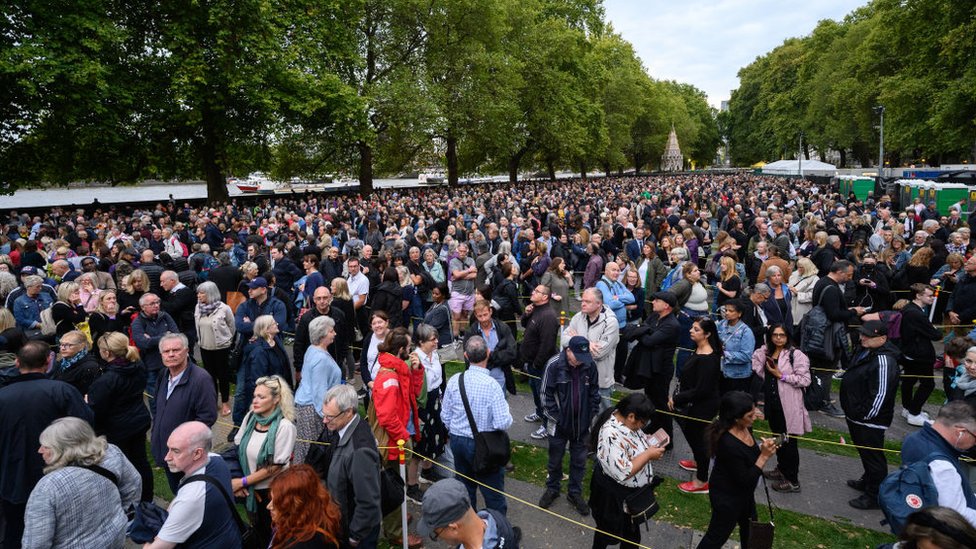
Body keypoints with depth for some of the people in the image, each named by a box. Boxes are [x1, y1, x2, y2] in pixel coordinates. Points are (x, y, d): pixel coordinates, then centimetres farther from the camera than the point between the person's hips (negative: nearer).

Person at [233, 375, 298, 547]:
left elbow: (276, 466, -20)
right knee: (257, 529, 24)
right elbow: (238, 450, 1)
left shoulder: (284, 426, -23)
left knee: (272, 534, 15)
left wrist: (242, 482, -15)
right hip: (249, 490, 5)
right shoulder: (250, 417, -7)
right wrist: (235, 481, -7)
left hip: (272, 491, -5)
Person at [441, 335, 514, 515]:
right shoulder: (491, 385, -23)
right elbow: (502, 423, -23)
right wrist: (507, 412, -2)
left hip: (457, 441, 5)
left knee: (465, 488, 21)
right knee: (493, 493, 11)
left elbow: (445, 415, 2)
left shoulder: (454, 380, -9)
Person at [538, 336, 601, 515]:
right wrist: (555, 418, -11)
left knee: (579, 460, 15)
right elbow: (546, 394, -11)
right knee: (555, 459, 16)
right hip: (560, 423, -2)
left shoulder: (590, 365, -10)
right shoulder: (554, 365, -18)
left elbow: (594, 392, 4)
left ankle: (575, 493, 34)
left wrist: (592, 415, 1)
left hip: (582, 423, 2)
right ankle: (552, 489, 38)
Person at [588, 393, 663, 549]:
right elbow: (624, 472, -36)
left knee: (631, 528, 28)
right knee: (608, 530, 19)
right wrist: (648, 454, -27)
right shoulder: (612, 436, -37)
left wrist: (650, 440, -8)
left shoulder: (624, 419, -9)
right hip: (615, 495, -9)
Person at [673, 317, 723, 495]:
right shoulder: (699, 350, -1)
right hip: (694, 404, 9)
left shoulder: (707, 359, -30)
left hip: (702, 406, -9)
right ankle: (698, 462, 53)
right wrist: (676, 396, 4)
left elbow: (701, 390, -28)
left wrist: (676, 399, -20)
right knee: (691, 432, 27)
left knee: (696, 436, 6)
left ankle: (702, 482, 25)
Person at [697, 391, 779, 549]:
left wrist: (763, 448, -13)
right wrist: (764, 456, -30)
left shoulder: (745, 428, -13)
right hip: (727, 496, -8)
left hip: (743, 491, 9)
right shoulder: (729, 444, -37)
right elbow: (746, 480, -28)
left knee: (749, 527, 31)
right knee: (718, 536, 13)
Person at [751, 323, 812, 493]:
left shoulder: (796, 355, -13)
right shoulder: (767, 352, 8)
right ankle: (781, 469, 38)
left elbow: (805, 380, -18)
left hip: (788, 405, -7)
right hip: (772, 402, 7)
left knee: (788, 442, 0)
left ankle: (793, 480, 12)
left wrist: (782, 375, -19)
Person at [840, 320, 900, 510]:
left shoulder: (883, 360, -26)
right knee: (864, 451, 26)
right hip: (856, 416, 10)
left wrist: (866, 416, -18)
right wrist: (853, 413, 22)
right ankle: (867, 480, 45)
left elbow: (881, 394, -27)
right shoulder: (865, 351, 5)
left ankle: (874, 496, 16)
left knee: (873, 455, 3)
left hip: (870, 420, -10)